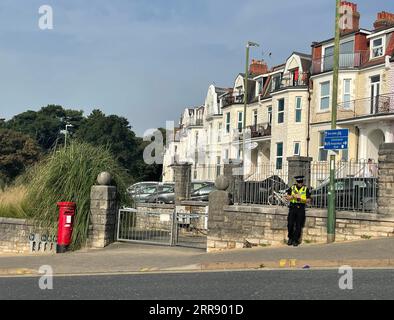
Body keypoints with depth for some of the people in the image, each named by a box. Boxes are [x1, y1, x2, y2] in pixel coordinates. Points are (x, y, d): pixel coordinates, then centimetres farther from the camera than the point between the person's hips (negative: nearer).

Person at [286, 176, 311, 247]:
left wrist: (302, 199, -16)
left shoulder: (306, 189, 4)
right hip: (292, 208, 1)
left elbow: (308, 200, 2)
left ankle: (296, 240, 7)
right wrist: (293, 196, -11)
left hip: (301, 209, -1)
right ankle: (290, 238, 15)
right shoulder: (292, 188, 9)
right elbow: (288, 197, 8)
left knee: (298, 226, -1)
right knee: (290, 224, -4)